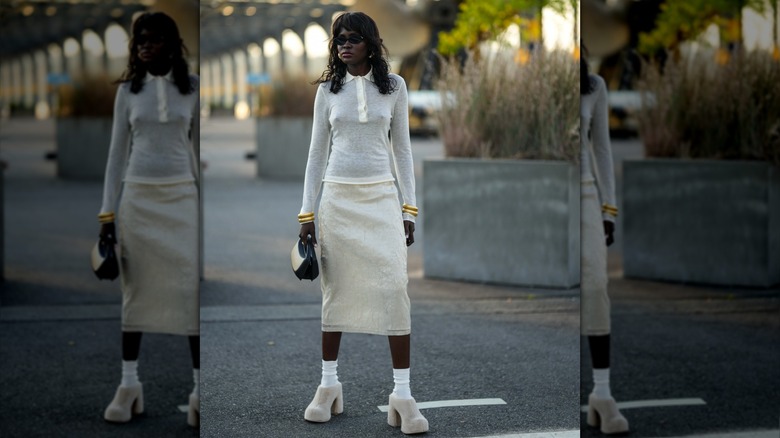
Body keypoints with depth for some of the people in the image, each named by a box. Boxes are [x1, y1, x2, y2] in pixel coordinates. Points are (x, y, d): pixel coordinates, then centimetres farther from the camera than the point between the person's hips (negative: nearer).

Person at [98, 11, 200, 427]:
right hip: (138, 197, 1)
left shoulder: (192, 88, 2)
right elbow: (117, 151, 5)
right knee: (135, 289, 5)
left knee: (192, 289, -5)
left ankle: (200, 390, -3)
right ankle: (129, 384, 11)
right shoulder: (128, 89, 4)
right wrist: (107, 211, 1)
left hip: (182, 196, -1)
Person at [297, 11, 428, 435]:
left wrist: (409, 208, 2)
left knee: (395, 288, -10)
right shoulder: (328, 88, 5)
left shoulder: (393, 85, 4)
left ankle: (402, 394, -8)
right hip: (338, 197, 1)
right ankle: (329, 385, 16)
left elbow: (401, 149, 7)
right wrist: (306, 214, 3)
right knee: (335, 289, 5)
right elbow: (317, 152, 7)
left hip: (381, 197, -1)